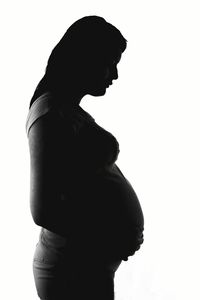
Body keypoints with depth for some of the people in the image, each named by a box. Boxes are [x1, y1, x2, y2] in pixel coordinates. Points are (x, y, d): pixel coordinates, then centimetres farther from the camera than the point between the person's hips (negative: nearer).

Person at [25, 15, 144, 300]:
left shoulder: (68, 109, 11)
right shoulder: (52, 115, -18)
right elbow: (43, 210, -24)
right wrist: (109, 240, -14)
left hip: (89, 264, 9)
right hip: (77, 268, -9)